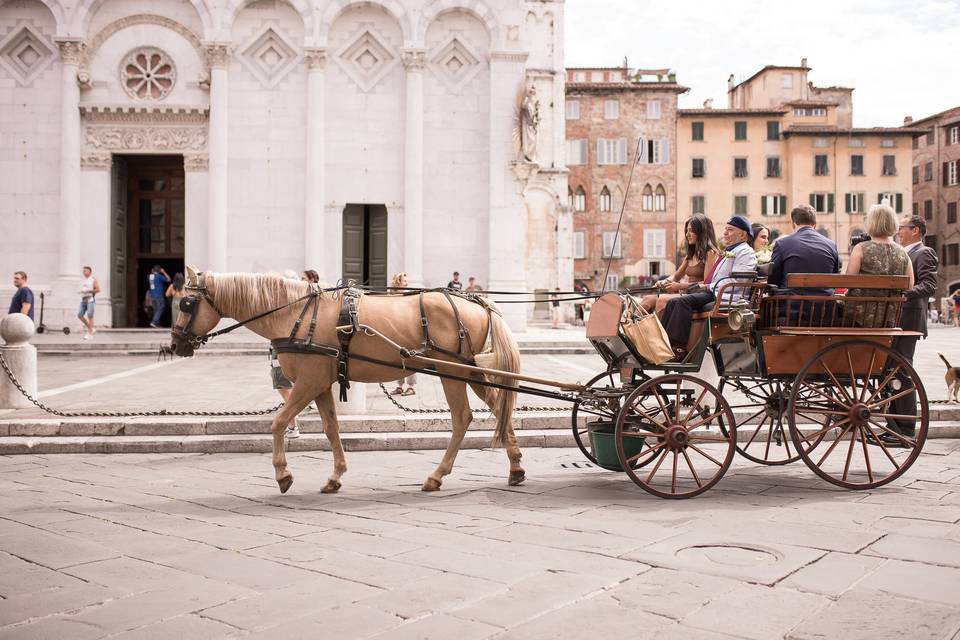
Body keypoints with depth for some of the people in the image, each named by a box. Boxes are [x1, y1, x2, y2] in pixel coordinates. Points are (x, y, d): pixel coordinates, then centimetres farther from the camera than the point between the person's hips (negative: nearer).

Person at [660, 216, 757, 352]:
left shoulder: (745, 252, -2)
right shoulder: (729, 251, 28)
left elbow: (736, 281, -15)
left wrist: (708, 287, -14)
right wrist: (704, 286, 9)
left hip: (725, 297, -10)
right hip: (712, 292, 10)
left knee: (683, 301, -27)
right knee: (673, 303, -7)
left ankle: (679, 346, -30)